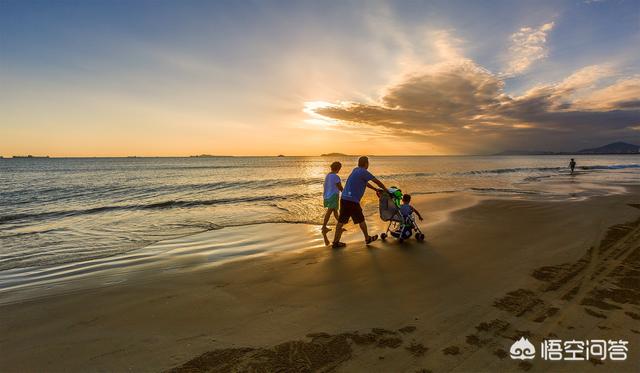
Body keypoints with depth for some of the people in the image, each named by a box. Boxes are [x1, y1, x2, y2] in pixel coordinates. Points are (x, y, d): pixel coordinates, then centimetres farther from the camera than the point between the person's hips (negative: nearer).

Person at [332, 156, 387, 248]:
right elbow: (377, 181, -2)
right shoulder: (364, 172, -9)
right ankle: (367, 239, 26)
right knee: (361, 220, 10)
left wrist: (376, 189, 33)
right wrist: (386, 190, 14)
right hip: (352, 201, -8)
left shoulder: (356, 170, 16)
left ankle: (336, 242, 10)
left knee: (341, 221, 8)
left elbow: (365, 183, 28)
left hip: (344, 199, 8)